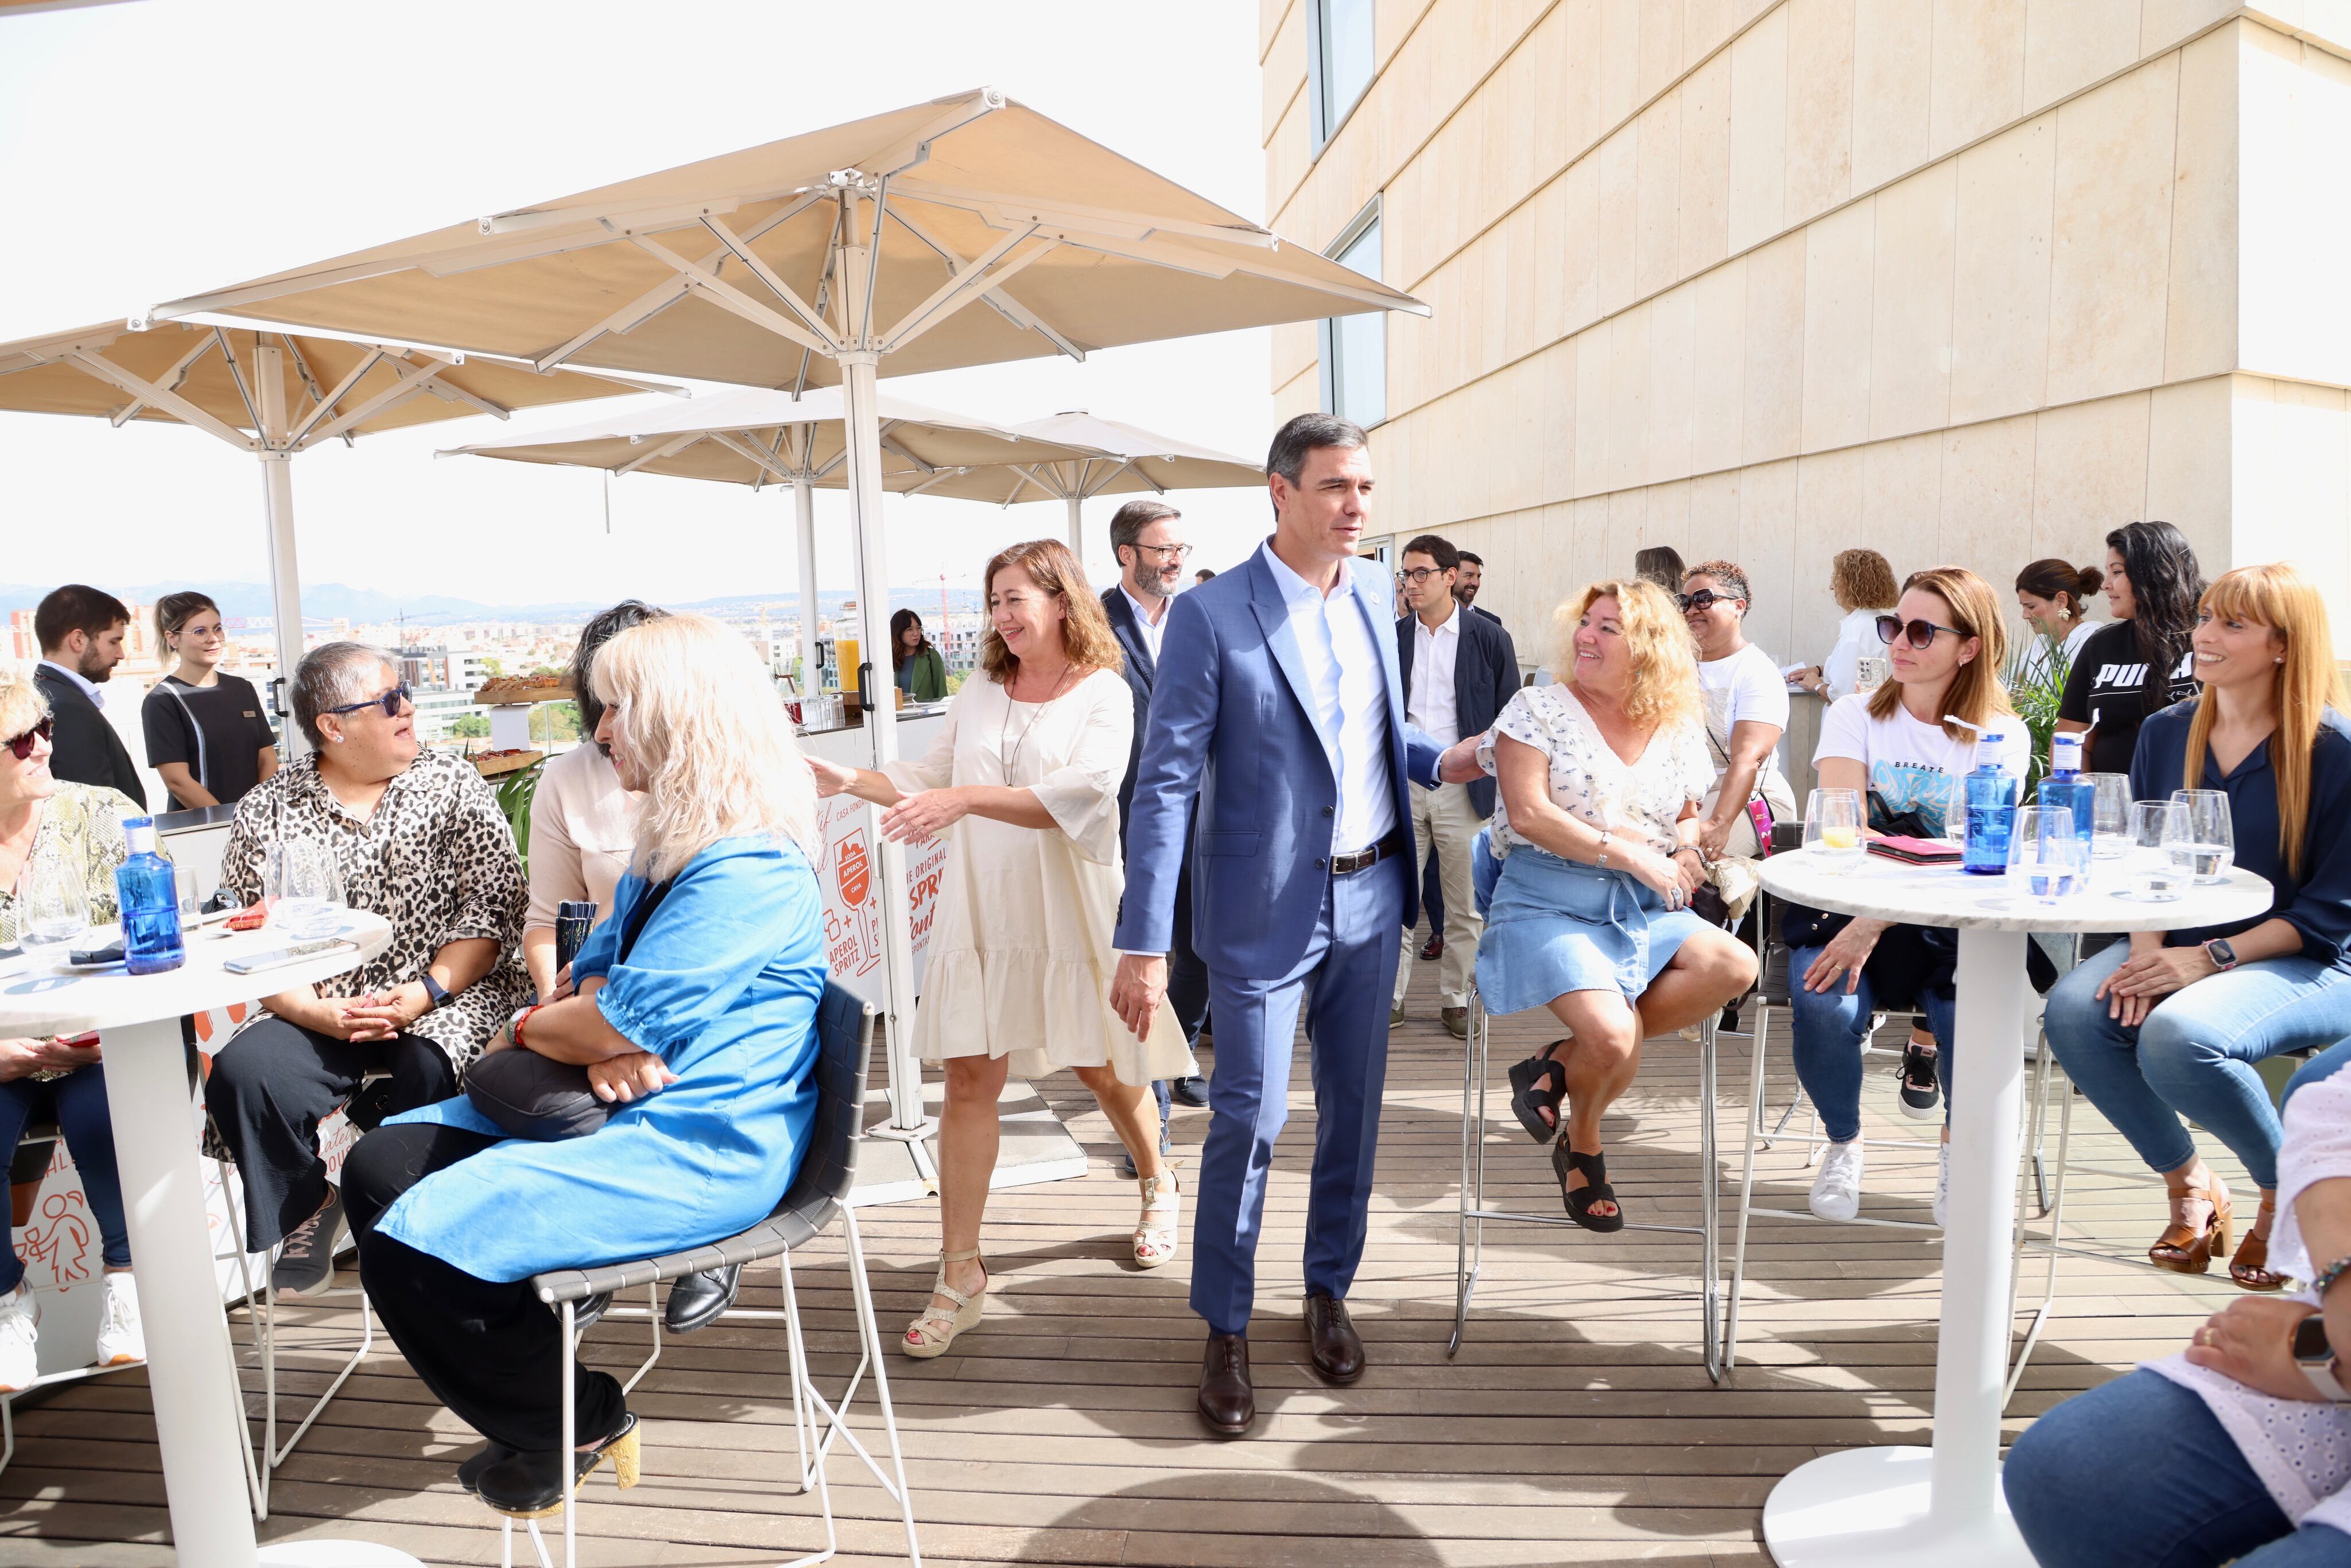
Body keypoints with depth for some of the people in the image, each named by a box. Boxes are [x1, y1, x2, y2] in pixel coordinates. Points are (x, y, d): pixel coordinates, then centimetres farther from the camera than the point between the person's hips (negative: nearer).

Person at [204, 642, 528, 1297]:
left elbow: (493, 906, -4)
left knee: (429, 1072, -31)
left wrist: (424, 992, -17)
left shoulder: (452, 782, 3)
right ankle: (310, 1209, 6)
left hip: (447, 998, -2)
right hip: (320, 1012, 2)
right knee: (241, 1072, -24)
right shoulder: (266, 811, 5)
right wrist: (320, 1013, -17)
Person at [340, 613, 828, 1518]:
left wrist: (524, 1030, -2)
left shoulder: (748, 870, -22)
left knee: (414, 1243, -17)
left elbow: (631, 1025, -22)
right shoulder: (671, 844, 13)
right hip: (626, 1109, 11)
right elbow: (600, 965, 12)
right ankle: (543, 1408, 17)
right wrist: (601, 1040, -11)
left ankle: (575, 1427, 9)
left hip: (698, 1151, -11)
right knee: (381, 1166, 8)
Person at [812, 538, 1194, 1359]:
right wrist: (847, 780, 1)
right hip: (980, 914, 3)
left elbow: (1078, 797, -22)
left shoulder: (1105, 695, -6)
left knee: (1102, 1068, 11)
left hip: (1069, 914, -3)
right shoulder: (977, 696, 9)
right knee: (968, 1078, -1)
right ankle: (960, 1273, 7)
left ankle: (1157, 1183, 42)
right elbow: (927, 781, 15)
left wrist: (967, 798, -30)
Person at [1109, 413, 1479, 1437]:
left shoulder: (1374, 592, 6)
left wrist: (1438, 761, 1)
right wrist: (1144, 945, -17)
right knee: (1249, 1120, 2)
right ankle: (1224, 1331, 22)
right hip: (1267, 910, -5)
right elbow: (1164, 784, -14)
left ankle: (1328, 1294, 36)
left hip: (1370, 897, 6)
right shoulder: (1212, 614, -13)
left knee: (1353, 1107, 15)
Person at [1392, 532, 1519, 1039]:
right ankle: (1390, 997, 14)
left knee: (1465, 904, 7)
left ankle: (1455, 1000, 20)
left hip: (1463, 785, -1)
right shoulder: (1392, 639, 7)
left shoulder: (1489, 639, 0)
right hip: (1401, 783, 2)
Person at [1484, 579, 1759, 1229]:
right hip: (1547, 905, -5)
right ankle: (1581, 1143, 9)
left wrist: (1688, 851, -1)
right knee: (1612, 1036, -28)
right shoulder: (1539, 709, -1)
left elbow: (1688, 817, 25)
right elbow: (1529, 815, -12)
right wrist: (1631, 854, -15)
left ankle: (1562, 1064, -12)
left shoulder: (1678, 730, 13)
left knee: (1735, 965, -24)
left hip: (1641, 909, 5)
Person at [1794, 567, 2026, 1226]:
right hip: (1851, 903, 0)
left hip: (1957, 923, 0)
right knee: (1825, 1008, -29)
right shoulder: (1855, 715, 6)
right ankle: (1843, 1141, 3)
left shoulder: (2002, 735, 3)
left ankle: (1957, 1148, 5)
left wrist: (1874, 923, -25)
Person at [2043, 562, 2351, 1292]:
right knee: (2074, 1010, -26)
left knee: (2178, 1038, -34)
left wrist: (2211, 958, -21)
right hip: (2179, 951, 5)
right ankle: (2188, 1184, -1)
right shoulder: (2166, 733, 7)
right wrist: (2147, 950, -11)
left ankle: (2289, 1194, -1)